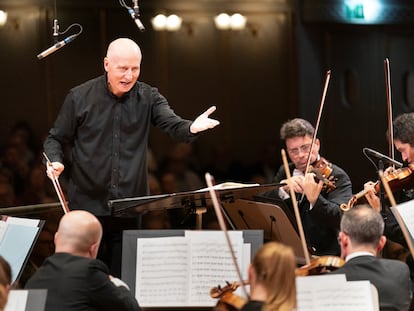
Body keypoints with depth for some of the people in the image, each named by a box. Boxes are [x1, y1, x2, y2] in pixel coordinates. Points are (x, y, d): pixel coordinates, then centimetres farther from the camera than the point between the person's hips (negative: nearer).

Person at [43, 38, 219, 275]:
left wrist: (192, 128, -36)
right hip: (87, 203, -1)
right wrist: (55, 161, -14)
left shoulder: (148, 98, 3)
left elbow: (173, 124, -13)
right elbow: (56, 139, 8)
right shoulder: (80, 97, 0)